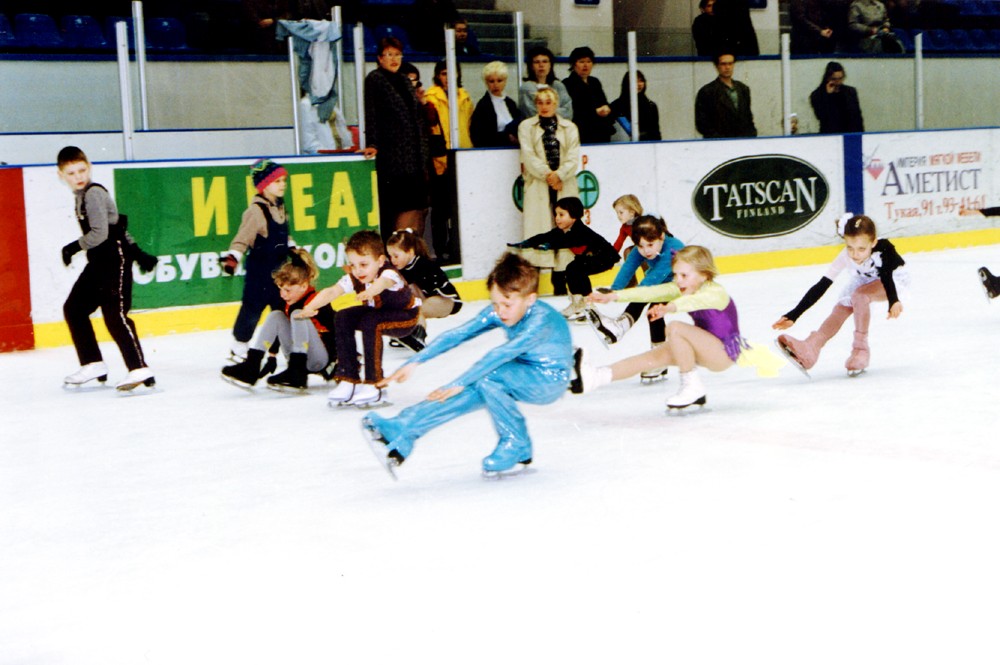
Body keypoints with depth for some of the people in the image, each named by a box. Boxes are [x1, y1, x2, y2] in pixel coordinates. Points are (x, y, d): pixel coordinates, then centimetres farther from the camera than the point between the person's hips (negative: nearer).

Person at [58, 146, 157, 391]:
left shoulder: (93, 193, -15)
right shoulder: (82, 195, 15)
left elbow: (99, 233, -22)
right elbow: (117, 225, 20)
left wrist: (73, 247, -9)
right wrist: (136, 251, 22)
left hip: (114, 258, -10)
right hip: (99, 261, 10)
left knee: (114, 314, -18)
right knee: (73, 308, 15)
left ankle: (139, 369, -24)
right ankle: (92, 363, 22)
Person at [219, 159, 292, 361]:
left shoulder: (279, 206, 9)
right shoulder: (256, 210, -17)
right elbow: (243, 237, -19)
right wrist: (232, 256, -30)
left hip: (279, 268, 8)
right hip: (259, 269, -8)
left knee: (282, 306, 11)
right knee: (252, 307, -3)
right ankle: (239, 346, 9)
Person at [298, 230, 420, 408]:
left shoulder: (390, 274, -32)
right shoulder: (353, 278, -16)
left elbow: (383, 282, -58)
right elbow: (332, 291, -33)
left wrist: (369, 292, -82)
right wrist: (311, 307, -52)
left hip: (406, 317, -7)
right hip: (377, 312, 7)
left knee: (370, 322, -33)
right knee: (344, 317, -14)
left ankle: (373, 386, -28)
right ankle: (348, 381, -9)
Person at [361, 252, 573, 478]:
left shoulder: (542, 320, -31)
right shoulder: (497, 312, -10)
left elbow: (503, 353, -40)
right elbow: (459, 334, -11)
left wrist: (459, 383, -45)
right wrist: (415, 362, -17)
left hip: (550, 381, -7)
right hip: (522, 374, 7)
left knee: (486, 376, -29)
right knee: (472, 392, -19)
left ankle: (517, 447, -14)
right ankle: (402, 431, -21)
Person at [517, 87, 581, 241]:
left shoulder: (569, 127, 15)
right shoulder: (526, 126, 12)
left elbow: (573, 158, 5)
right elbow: (528, 155, 0)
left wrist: (559, 175, -12)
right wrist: (547, 174, -11)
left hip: (565, 185, 1)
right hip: (538, 186, -1)